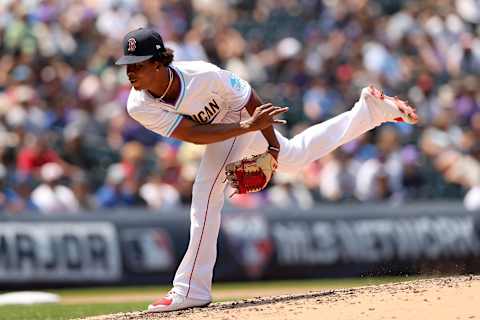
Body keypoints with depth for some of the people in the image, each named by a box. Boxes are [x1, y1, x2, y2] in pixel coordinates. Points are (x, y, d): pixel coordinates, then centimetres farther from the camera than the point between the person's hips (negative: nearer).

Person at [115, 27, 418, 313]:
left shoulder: (203, 76, -38)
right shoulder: (139, 107, -27)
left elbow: (250, 100, -22)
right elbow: (194, 135, -30)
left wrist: (271, 147, -18)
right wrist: (249, 126, -38)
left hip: (238, 114, -6)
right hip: (234, 126, 6)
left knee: (206, 192, -21)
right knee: (294, 156, 26)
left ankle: (192, 290, -14)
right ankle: (370, 108, 42)